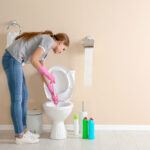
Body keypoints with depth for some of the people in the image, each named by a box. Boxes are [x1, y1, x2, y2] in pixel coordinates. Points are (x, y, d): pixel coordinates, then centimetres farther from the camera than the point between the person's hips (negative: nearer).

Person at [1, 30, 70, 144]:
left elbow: (42, 70, 26)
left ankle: (23, 130, 23)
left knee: (24, 96, 14)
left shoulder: (45, 48, 20)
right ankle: (19, 136, 4)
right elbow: (33, 60, -19)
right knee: (17, 99, -5)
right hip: (12, 59, -10)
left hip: (15, 61, 10)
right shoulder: (49, 40, -9)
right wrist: (48, 75, -8)